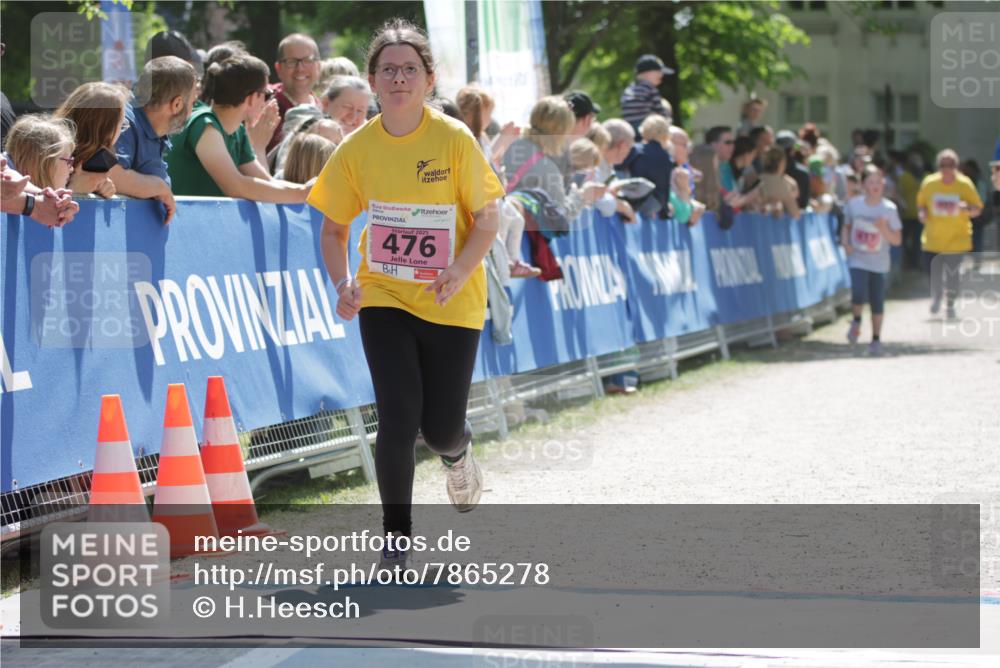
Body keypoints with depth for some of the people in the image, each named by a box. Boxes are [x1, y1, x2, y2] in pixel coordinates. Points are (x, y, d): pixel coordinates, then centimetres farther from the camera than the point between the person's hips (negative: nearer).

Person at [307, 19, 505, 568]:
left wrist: (460, 270, -23)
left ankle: (458, 451, 42)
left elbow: (487, 219, -6)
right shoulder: (357, 149, -5)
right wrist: (343, 284, -11)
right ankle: (396, 539, 4)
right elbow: (333, 229, 7)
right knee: (399, 419, -13)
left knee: (440, 429, 2)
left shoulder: (454, 139, -11)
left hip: (450, 302, -1)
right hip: (383, 297, 1)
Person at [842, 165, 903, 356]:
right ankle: (856, 322, 10)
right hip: (858, 260, 0)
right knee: (859, 295, -21)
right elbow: (846, 226, 15)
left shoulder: (889, 209, -7)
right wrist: (845, 243, -4)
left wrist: (884, 228, -22)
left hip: (879, 263, 0)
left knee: (877, 302, 4)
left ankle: (876, 339, 25)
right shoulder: (854, 205, -2)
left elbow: (897, 240, -5)